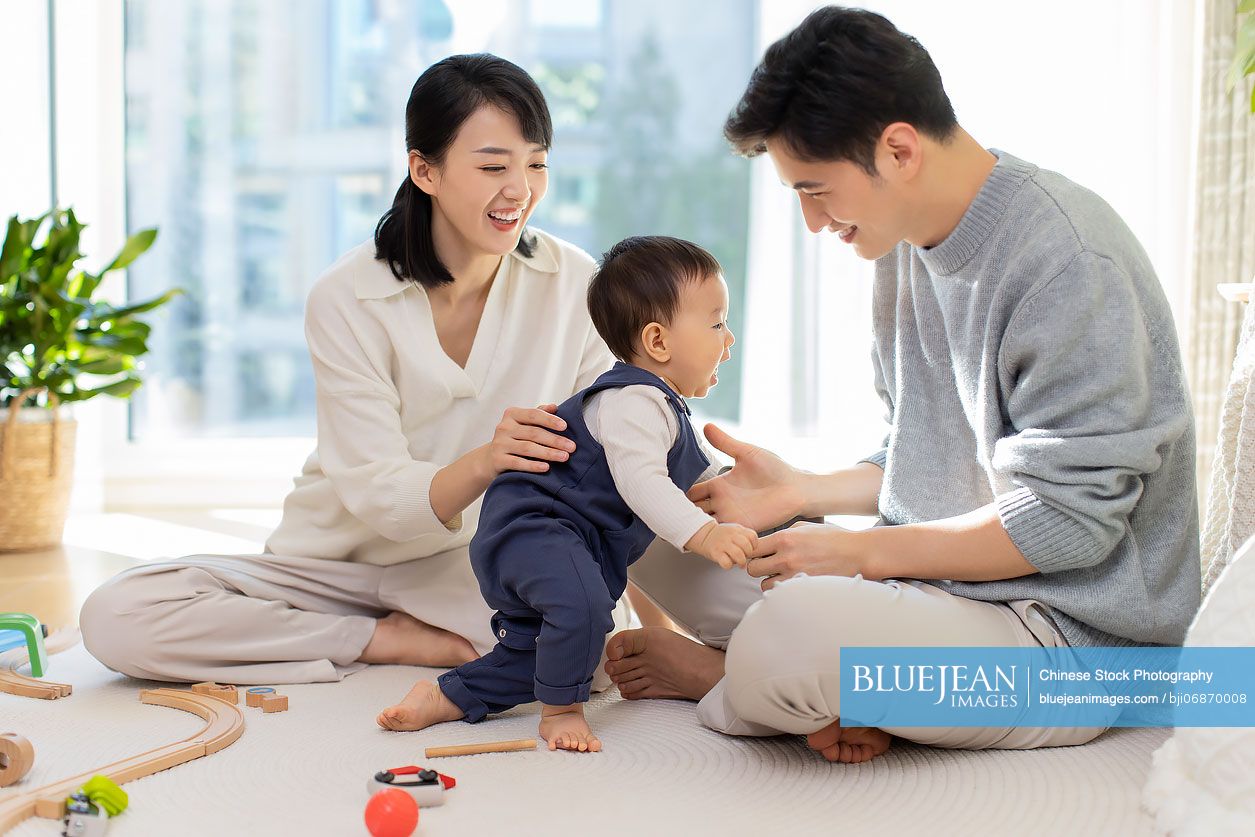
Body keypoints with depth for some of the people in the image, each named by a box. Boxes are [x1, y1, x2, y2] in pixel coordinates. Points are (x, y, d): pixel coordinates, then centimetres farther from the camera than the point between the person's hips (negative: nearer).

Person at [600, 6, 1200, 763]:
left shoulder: (1067, 262, -20)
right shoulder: (909, 245, 9)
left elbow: (1066, 520, -21)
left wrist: (862, 551, -17)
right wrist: (801, 491, 2)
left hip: (1071, 629, -9)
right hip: (937, 582, 9)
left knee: (792, 631, -37)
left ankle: (718, 673, -1)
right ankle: (850, 693, -11)